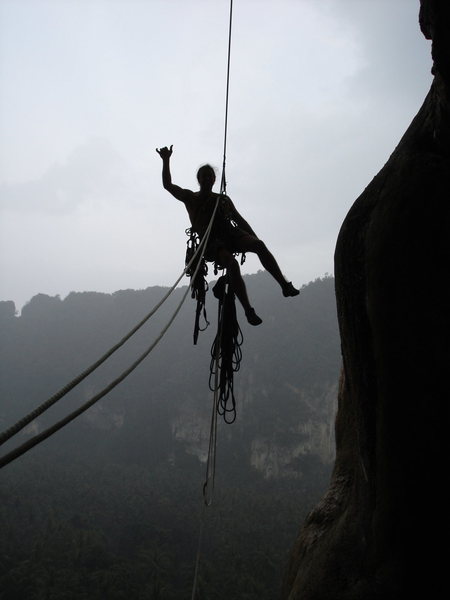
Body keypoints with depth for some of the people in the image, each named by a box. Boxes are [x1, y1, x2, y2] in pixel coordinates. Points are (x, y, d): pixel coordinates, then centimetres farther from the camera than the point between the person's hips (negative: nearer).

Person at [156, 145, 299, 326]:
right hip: (211, 242, -3)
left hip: (231, 235, 3)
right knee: (232, 264, -32)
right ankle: (248, 310, -33)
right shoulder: (190, 198, 17)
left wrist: (255, 239, 9)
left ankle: (285, 285, -29)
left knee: (259, 245, -27)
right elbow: (167, 185, 10)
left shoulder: (223, 200, 25)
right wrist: (166, 161, -1)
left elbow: (240, 221, 21)